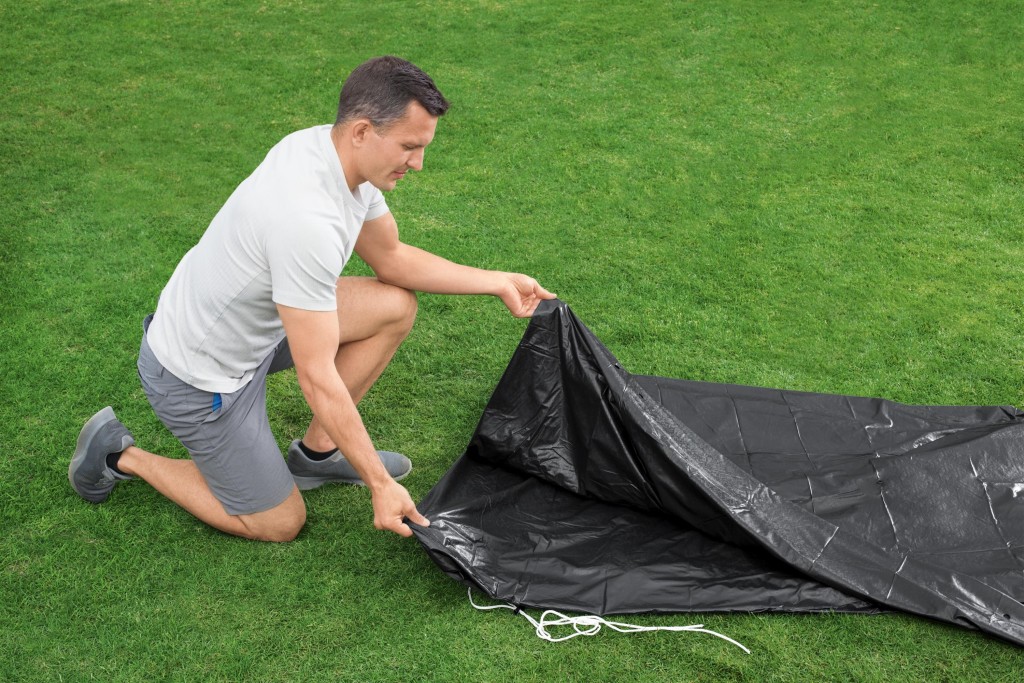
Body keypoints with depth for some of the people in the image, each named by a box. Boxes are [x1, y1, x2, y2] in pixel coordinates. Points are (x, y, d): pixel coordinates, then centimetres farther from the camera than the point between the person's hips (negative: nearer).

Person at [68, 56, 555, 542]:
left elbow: (392, 259, 9)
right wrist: (381, 486, -24)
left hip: (252, 321, 9)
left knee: (396, 306, 2)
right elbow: (318, 378, -31)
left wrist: (497, 282, 5)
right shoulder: (309, 220, -36)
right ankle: (122, 456, 14)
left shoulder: (342, 153, -9)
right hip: (199, 376, -8)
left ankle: (316, 452, 14)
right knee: (280, 523, 5)